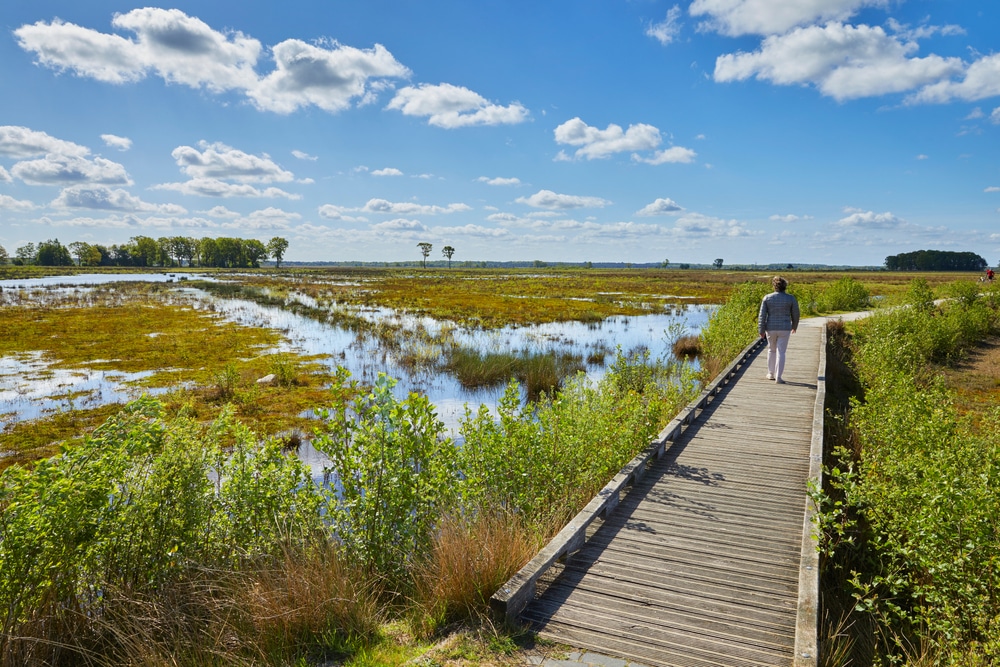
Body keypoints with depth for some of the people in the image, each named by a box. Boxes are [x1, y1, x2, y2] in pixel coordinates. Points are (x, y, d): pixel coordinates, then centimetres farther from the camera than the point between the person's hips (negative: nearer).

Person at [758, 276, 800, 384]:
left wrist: (761, 331, 0)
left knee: (771, 350, 20)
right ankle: (778, 377, -3)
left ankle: (771, 374, 26)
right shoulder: (791, 298, -4)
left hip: (771, 328, 1)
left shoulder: (767, 298, -4)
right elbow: (795, 315, 4)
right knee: (781, 352, 1)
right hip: (784, 329, -1)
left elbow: (762, 316, -5)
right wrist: (794, 326, 22)